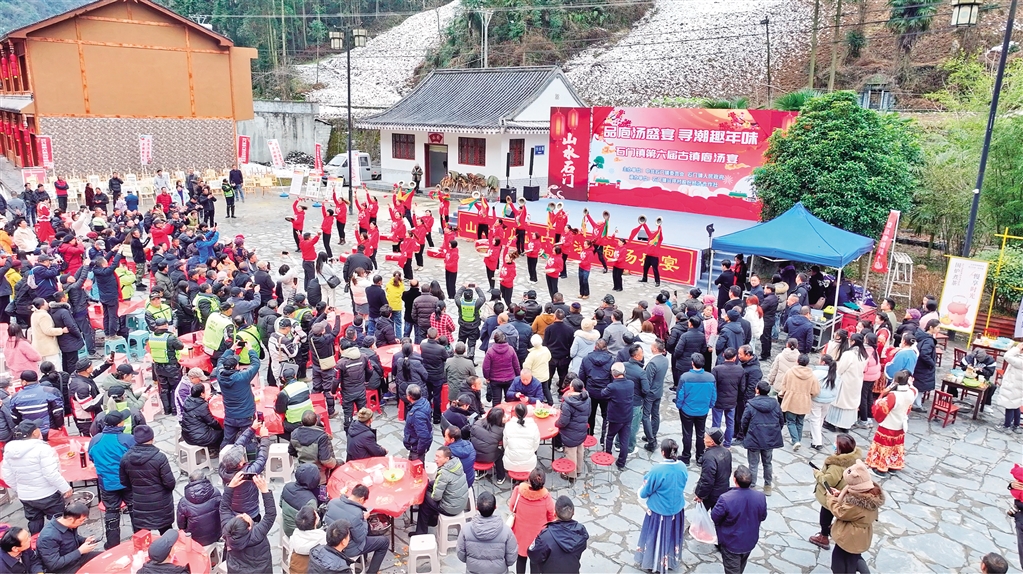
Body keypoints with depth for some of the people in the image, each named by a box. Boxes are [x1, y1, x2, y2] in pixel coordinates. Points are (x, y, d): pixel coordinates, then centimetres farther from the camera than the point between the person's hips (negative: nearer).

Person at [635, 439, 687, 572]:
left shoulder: (657, 470, -28)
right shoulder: (683, 467, -13)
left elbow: (644, 493, -16)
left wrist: (645, 486, 5)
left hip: (659, 511, -5)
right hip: (677, 509, 5)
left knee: (656, 537, 17)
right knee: (673, 536, 24)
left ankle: (654, 564, 35)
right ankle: (671, 562, 44)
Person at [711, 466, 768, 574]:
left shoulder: (726, 499, -35)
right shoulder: (760, 497, -21)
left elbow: (714, 517, -18)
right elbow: (763, 517, -3)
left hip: (731, 543, -4)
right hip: (750, 541, 4)